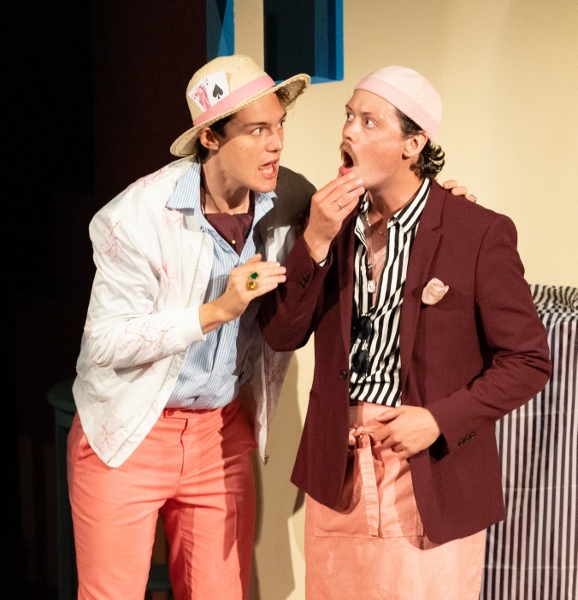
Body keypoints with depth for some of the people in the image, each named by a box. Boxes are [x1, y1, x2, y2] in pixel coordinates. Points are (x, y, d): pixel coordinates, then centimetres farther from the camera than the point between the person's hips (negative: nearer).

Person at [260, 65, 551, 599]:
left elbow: (528, 360, -6)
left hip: (432, 483, -4)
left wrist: (440, 419, -17)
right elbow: (281, 335, 0)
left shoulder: (479, 233, -9)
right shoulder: (333, 222, 4)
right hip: (338, 476, 4)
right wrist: (315, 240, -13)